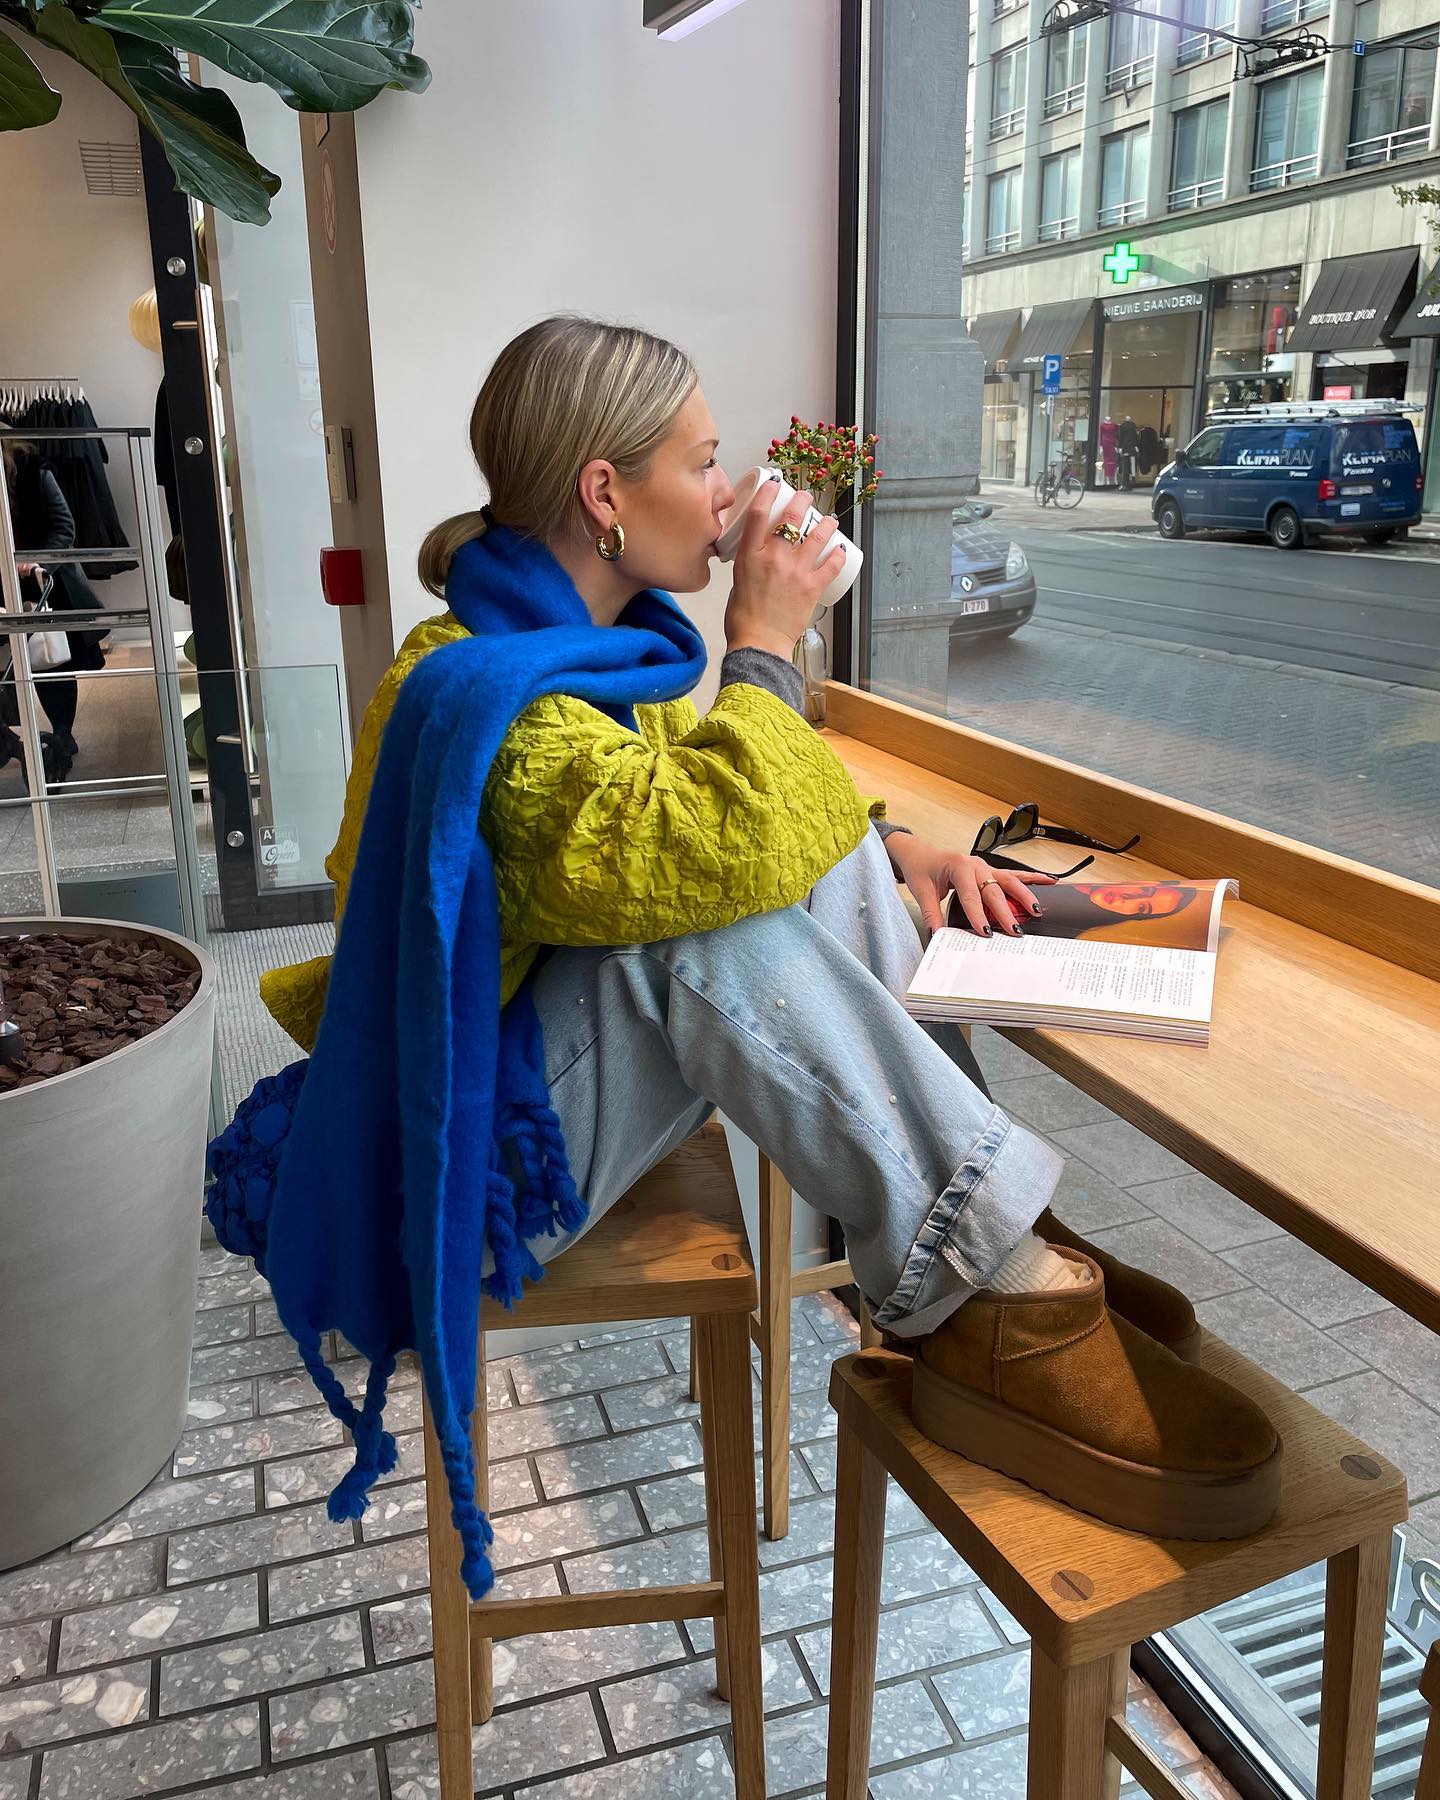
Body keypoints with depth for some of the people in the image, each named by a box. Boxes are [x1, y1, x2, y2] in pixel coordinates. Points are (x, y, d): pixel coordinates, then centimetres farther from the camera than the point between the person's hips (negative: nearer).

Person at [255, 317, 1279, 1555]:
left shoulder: (601, 638, 3)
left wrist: (890, 844, -2)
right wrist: (766, 647, -22)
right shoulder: (478, 693, -25)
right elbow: (721, 843, -38)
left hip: (573, 1051, 9)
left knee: (834, 860, -5)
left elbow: (767, 810, 15)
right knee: (717, 916, -33)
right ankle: (981, 1299, -26)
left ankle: (960, 1207, -11)